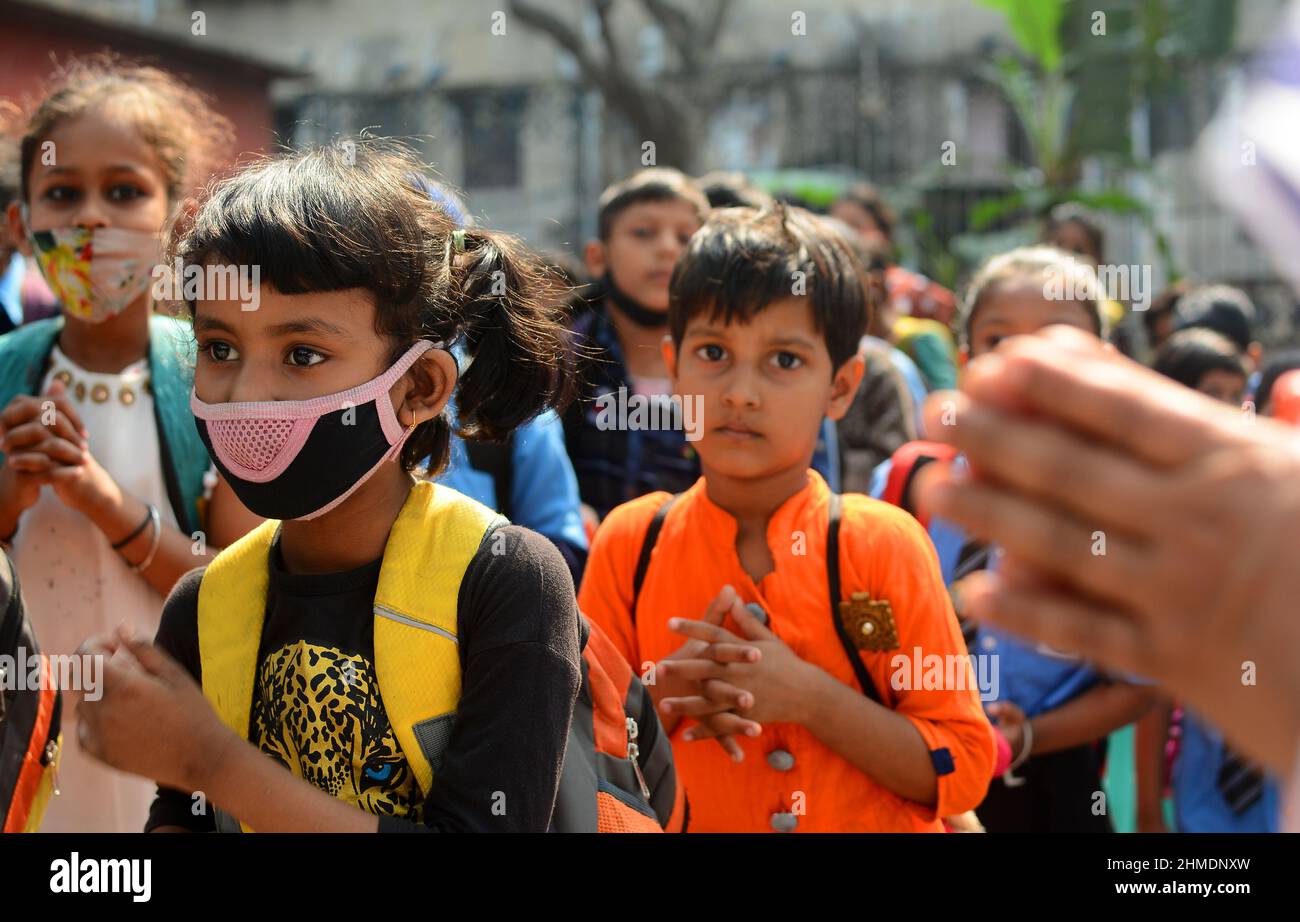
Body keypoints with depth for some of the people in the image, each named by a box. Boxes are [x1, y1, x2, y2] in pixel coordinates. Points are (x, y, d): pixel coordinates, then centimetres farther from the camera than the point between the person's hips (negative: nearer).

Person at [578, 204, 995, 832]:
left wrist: (807, 695, -19)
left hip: (871, 822, -1)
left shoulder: (882, 544, -8)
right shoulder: (630, 543, -3)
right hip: (694, 822, 2)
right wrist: (669, 693, -13)